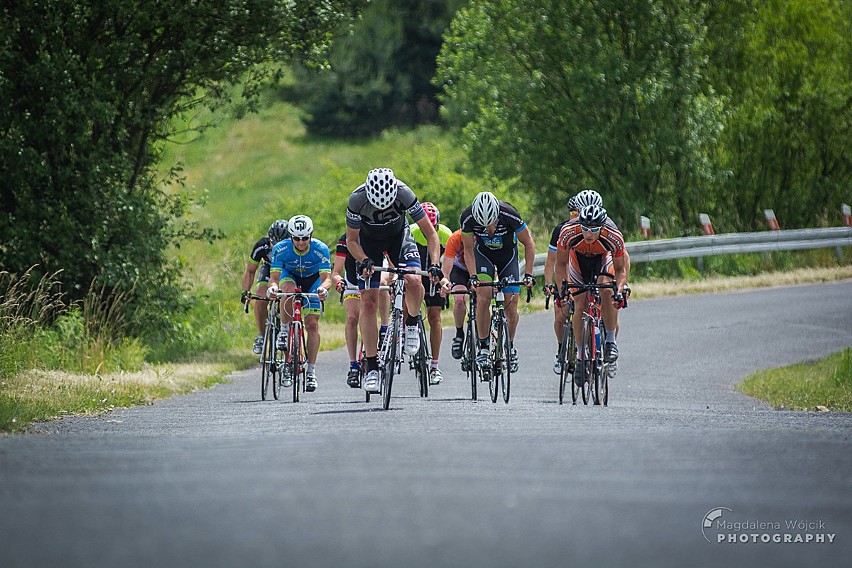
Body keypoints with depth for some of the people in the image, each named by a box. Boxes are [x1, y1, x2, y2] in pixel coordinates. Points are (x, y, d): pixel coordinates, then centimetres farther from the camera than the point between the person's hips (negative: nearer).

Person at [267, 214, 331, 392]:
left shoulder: (320, 249, -31)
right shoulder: (281, 249, -30)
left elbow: (326, 277, -34)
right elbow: (274, 277, -31)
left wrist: (323, 288, -57)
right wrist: (273, 287, -54)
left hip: (312, 280, 0)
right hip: (289, 276, 0)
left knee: (312, 324, -12)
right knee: (289, 290, -38)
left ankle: (311, 371, -6)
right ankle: (284, 331, -18)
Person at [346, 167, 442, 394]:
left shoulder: (404, 194, -32)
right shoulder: (357, 199, -32)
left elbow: (431, 233, -24)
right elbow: (351, 240, -17)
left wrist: (434, 264, -37)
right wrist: (364, 261, -36)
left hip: (398, 237, 0)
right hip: (368, 241, 0)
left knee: (413, 281, -28)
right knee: (368, 301, -9)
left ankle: (412, 324, 3)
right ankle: (372, 367, -4)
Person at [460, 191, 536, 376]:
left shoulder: (509, 215, -34)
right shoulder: (467, 218, -30)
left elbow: (529, 244, -19)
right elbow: (468, 250, -13)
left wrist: (528, 275, -23)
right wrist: (473, 276, -24)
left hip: (508, 255, 0)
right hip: (483, 255, 0)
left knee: (511, 304, -8)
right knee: (483, 296, -21)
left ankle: (510, 345, 15)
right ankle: (483, 347, -11)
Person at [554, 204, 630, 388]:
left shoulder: (613, 236, -36)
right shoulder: (569, 232, -36)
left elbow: (620, 269, -21)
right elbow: (561, 264, -20)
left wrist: (620, 290, -37)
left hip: (603, 257, -1)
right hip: (578, 257, 1)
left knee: (607, 290, -29)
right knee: (580, 305, -11)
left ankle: (610, 340, -13)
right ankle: (580, 355, 2)